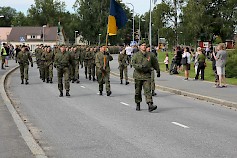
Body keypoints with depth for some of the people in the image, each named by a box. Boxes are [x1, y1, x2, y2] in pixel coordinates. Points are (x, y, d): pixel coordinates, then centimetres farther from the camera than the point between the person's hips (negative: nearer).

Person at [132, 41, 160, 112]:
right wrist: (141, 66, -26)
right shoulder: (136, 55, 0)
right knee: (138, 91, 10)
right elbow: (133, 63, -13)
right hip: (138, 75, 0)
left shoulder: (150, 55, 7)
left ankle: (150, 105, -22)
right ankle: (138, 105, 26)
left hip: (147, 75, 0)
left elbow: (155, 63, 21)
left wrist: (158, 71, 28)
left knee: (147, 90, -12)